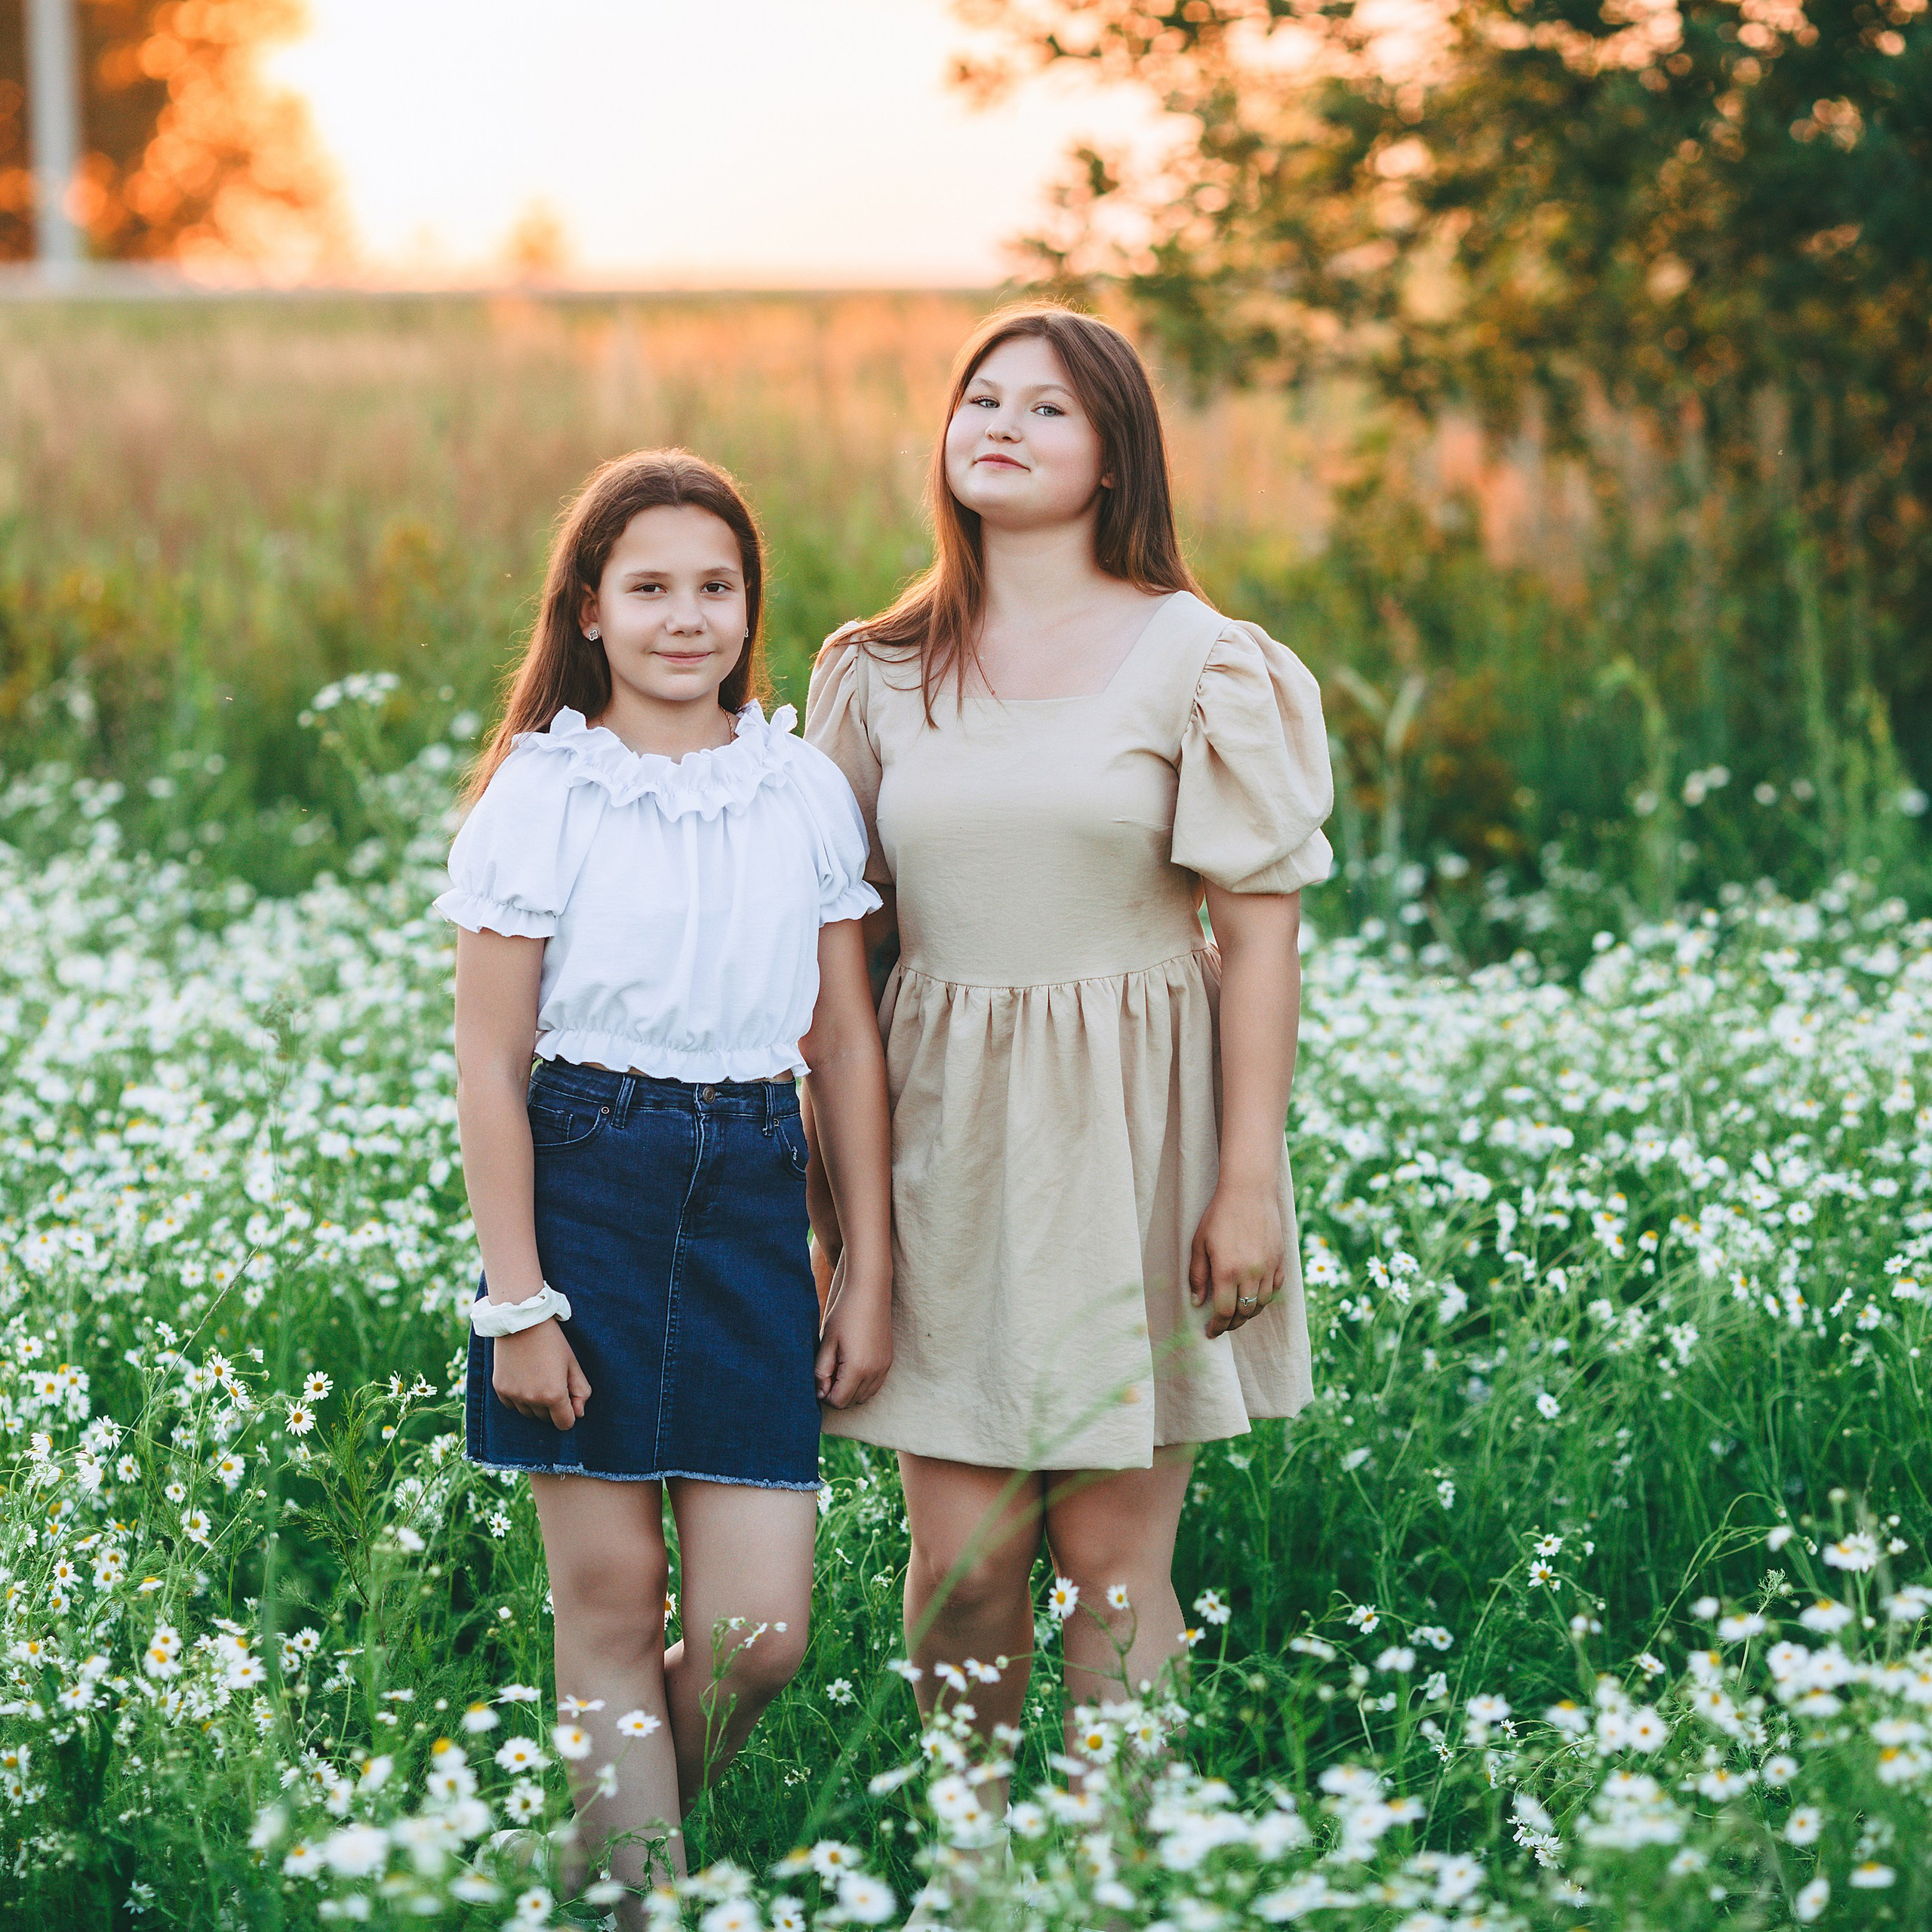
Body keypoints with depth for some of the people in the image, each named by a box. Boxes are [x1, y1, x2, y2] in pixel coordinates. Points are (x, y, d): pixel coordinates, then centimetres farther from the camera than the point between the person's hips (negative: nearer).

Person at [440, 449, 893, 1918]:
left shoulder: (808, 791, 6)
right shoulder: (539, 792, -2)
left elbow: (849, 1044, 10)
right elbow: (490, 1065, -3)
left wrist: (871, 1280, 8)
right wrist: (516, 1301, -7)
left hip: (751, 1199, 3)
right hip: (584, 1188, -2)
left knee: (758, 1636, -2)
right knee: (610, 1591, 0)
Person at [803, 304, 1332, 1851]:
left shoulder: (1194, 659, -2)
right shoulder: (882, 674, 9)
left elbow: (1261, 928, -4)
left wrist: (1248, 1180, -10)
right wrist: (824, 1180, 9)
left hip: (1131, 1128, -3)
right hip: (945, 1132, 3)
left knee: (1113, 1551, 0)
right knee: (961, 1552, 2)